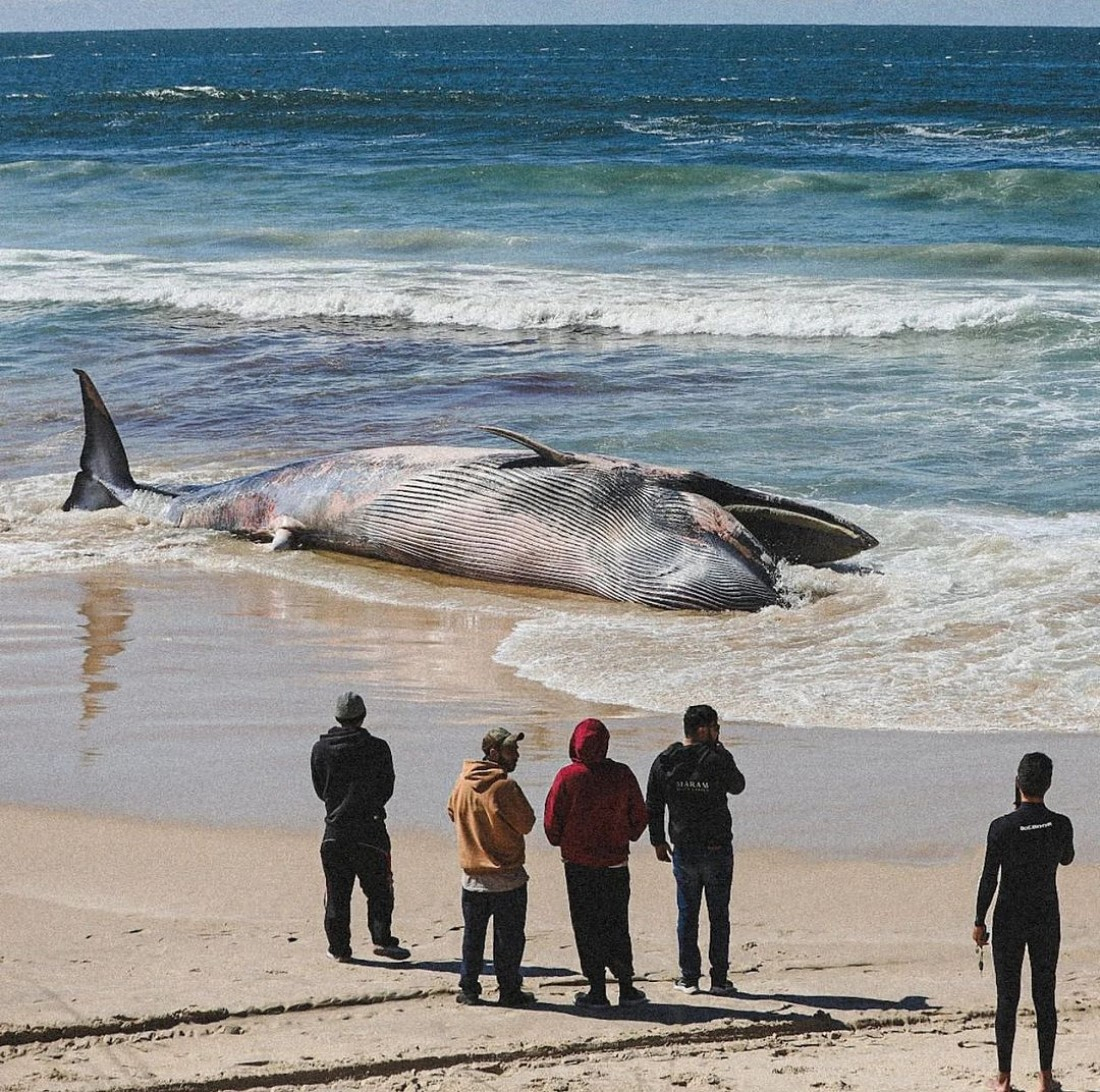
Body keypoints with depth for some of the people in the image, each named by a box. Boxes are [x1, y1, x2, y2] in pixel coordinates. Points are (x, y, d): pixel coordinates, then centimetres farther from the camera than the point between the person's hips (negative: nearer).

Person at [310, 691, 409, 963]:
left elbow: (320, 789, 10)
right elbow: (387, 789, 4)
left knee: (337, 893, 8)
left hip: (335, 832, 2)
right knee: (379, 889, 8)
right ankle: (381, 938, -3)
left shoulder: (321, 749, -1)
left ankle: (339, 947, 9)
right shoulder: (378, 748, -6)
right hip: (370, 829, -2)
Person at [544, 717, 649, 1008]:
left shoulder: (568, 777, -13)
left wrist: (559, 842, 13)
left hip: (579, 864, -3)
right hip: (616, 862, 3)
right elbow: (639, 816, 3)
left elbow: (552, 820, -7)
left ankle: (597, 990, 5)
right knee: (617, 926, 14)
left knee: (587, 928, 5)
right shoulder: (622, 775, -5)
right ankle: (626, 987, 15)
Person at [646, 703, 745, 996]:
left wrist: (658, 841, 16)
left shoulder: (664, 762, 0)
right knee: (719, 915, 5)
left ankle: (689, 978, 9)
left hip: (683, 849, 3)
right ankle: (719, 980, 6)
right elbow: (737, 786, 7)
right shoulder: (718, 759, -12)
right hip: (717, 848, -3)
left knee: (687, 914, 9)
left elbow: (652, 806, 5)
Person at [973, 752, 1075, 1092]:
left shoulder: (1001, 827, -15)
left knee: (1007, 999, 5)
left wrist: (979, 922, 0)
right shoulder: (1061, 825, -8)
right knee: (1045, 998, 10)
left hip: (1009, 922, -2)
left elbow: (989, 879, -10)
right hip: (1047, 920, 2)